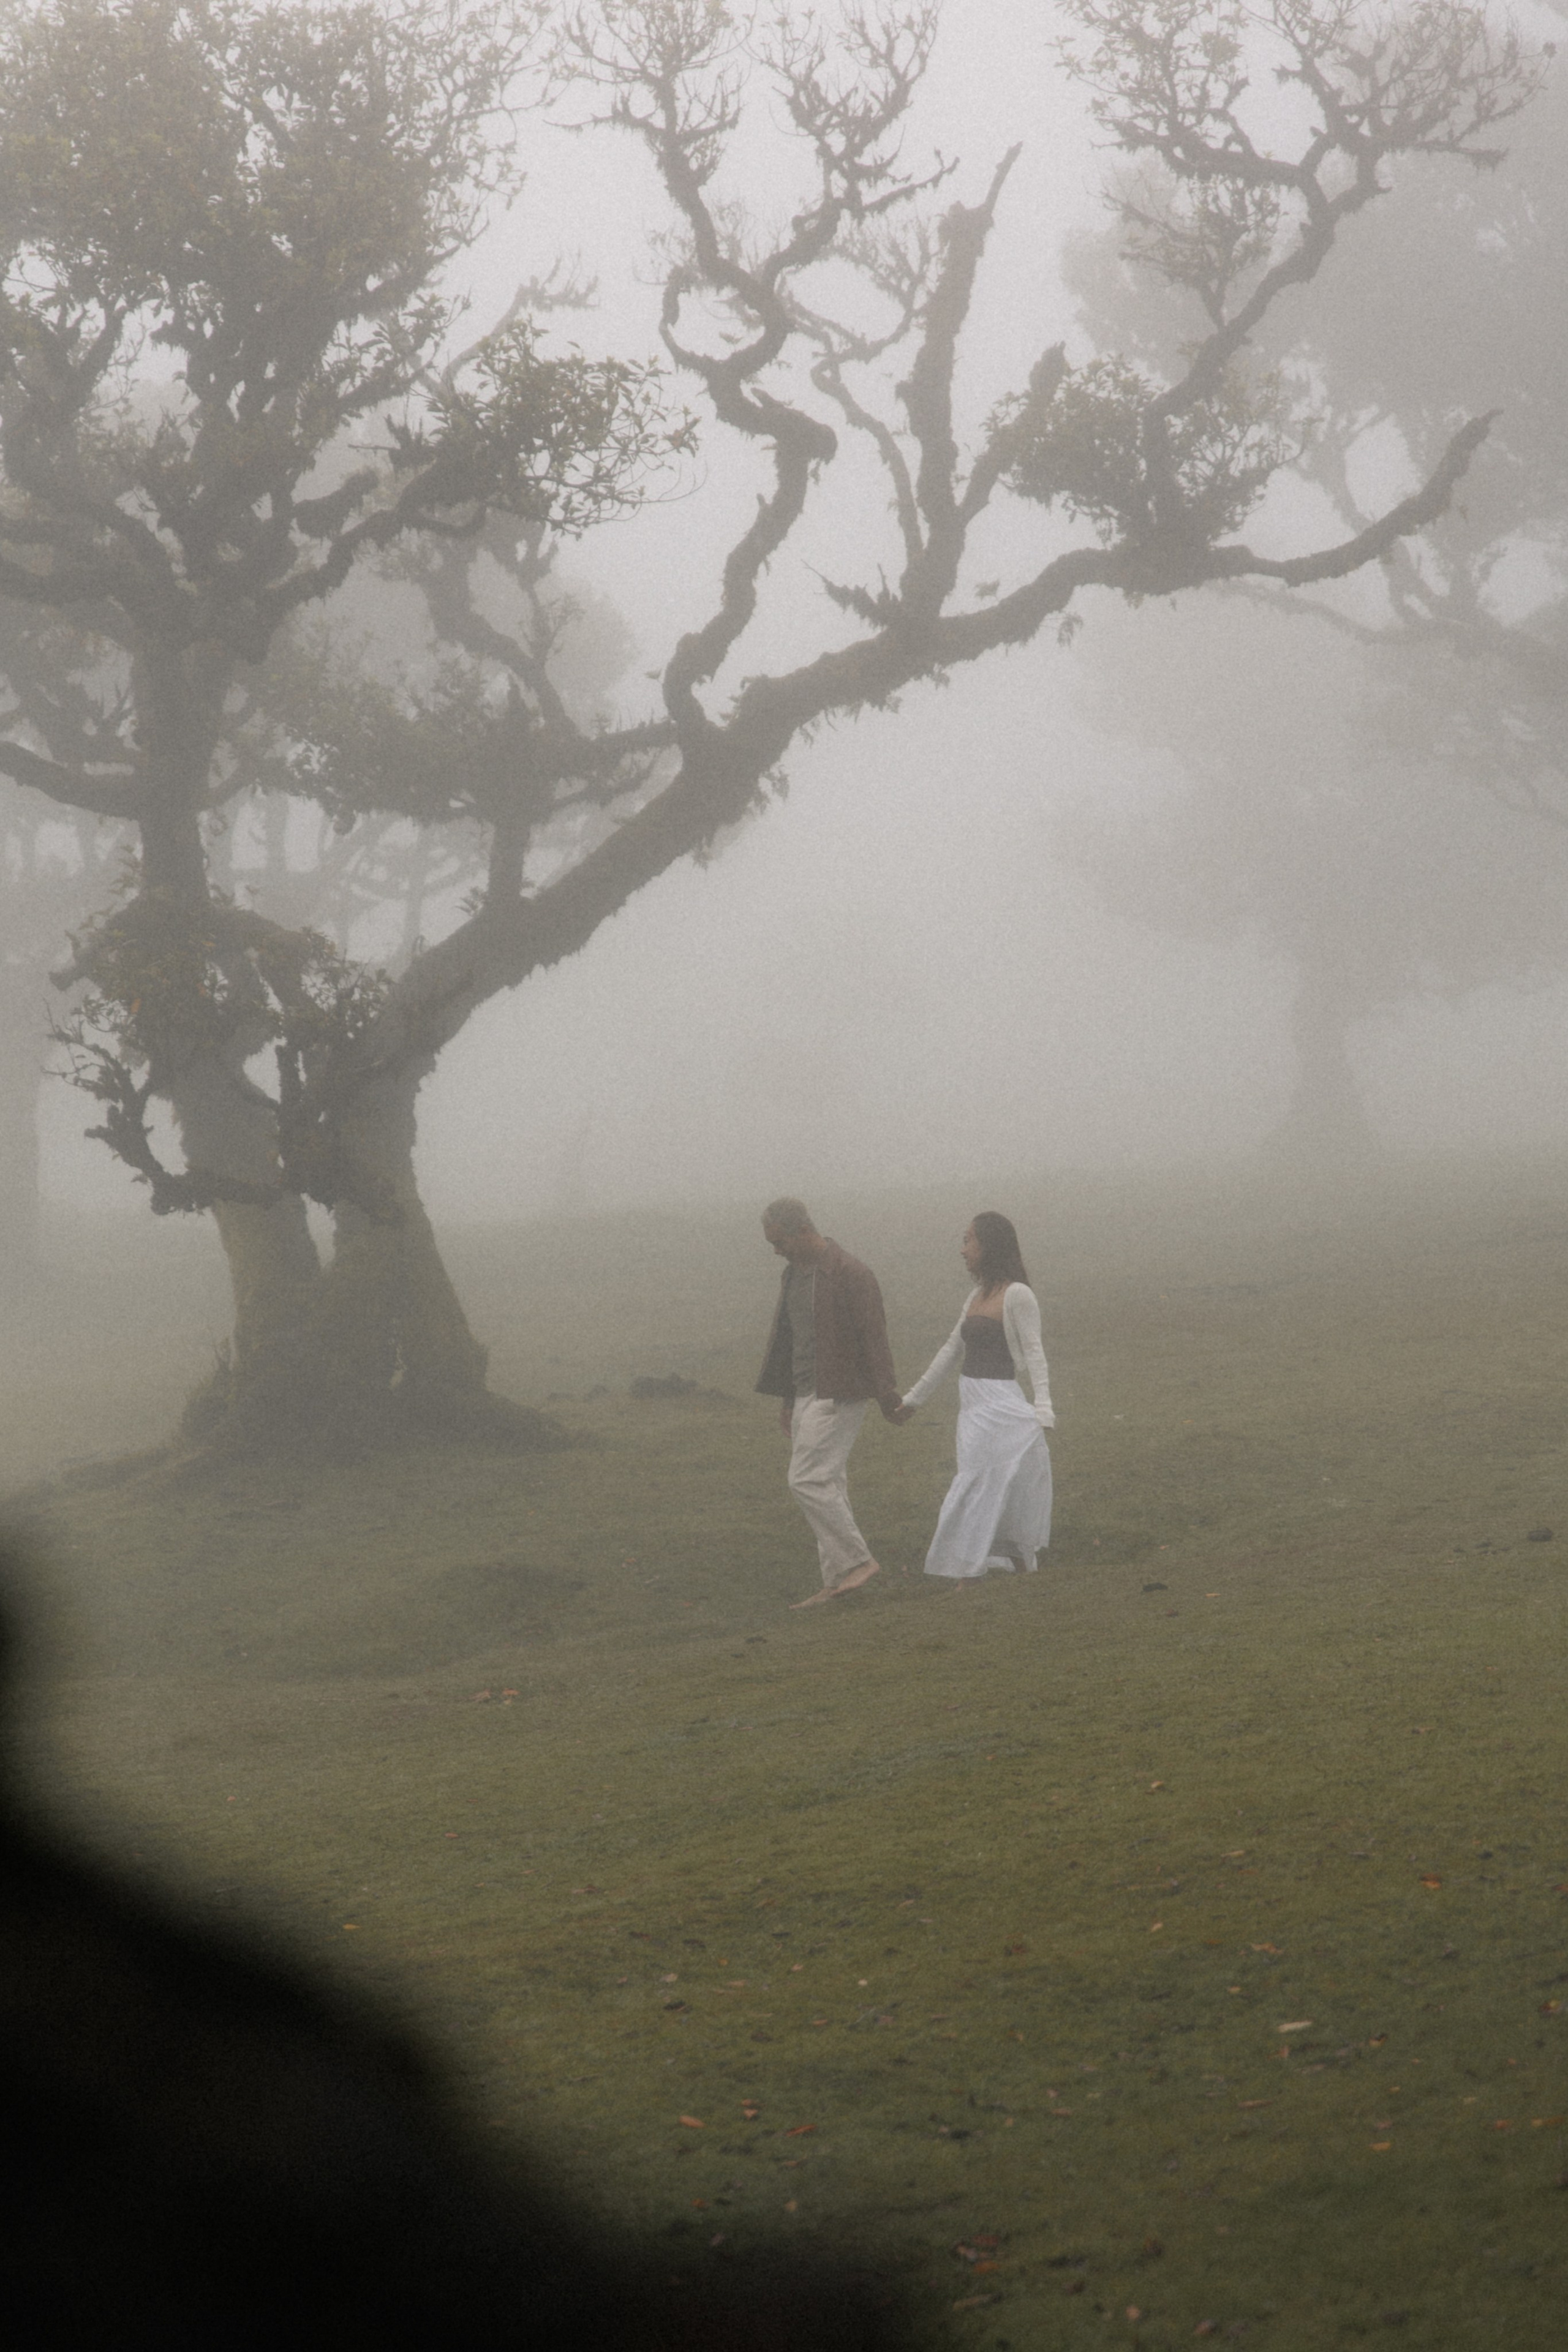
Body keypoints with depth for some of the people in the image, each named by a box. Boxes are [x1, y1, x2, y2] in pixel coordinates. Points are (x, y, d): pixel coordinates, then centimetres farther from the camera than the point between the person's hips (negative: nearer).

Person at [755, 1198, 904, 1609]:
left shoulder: (850, 1275, -14)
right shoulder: (793, 1275, 13)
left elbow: (874, 1337, -15)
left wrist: (888, 1396, -18)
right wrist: (786, 1399, 23)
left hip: (837, 1397, -9)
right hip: (806, 1397, 9)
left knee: (808, 1482, -15)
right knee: (827, 1486, 9)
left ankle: (857, 1561, -9)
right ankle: (836, 1583, 11)